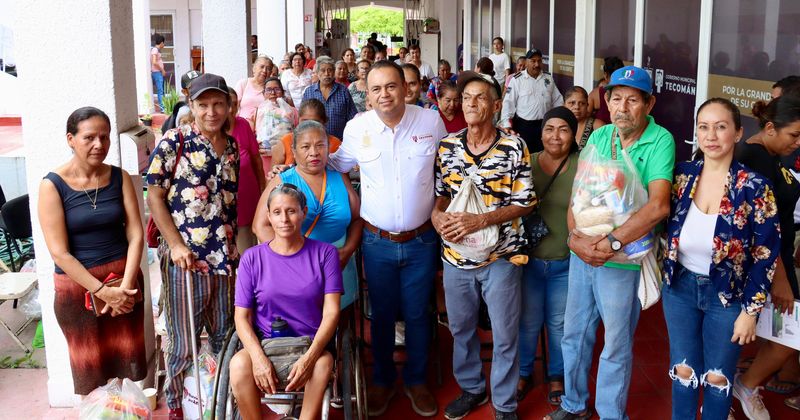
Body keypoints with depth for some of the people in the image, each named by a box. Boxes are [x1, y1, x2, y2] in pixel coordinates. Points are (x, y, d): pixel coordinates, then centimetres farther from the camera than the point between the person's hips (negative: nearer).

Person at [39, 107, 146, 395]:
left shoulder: (119, 178, 0)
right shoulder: (52, 185, -10)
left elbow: (136, 235, -3)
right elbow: (59, 252, -14)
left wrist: (125, 286, -14)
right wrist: (102, 291, -18)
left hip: (124, 278, 3)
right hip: (77, 286, -2)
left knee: (126, 360, 10)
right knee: (92, 369, 11)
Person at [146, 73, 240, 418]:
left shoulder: (233, 146, 9)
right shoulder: (174, 142, -5)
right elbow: (155, 197, -5)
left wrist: (237, 245, 8)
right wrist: (176, 245, -13)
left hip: (226, 256, 4)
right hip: (186, 257, -4)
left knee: (225, 336, 15)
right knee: (183, 342, 6)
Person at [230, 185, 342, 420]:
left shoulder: (325, 253, 1)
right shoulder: (252, 258, 3)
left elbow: (331, 313, -5)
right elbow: (242, 317, -1)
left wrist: (309, 357, -21)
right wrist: (258, 357, -20)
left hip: (313, 345, -1)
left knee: (323, 365, -34)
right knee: (239, 364, -31)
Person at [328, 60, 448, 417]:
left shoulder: (431, 121, -7)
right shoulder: (357, 127, -7)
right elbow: (339, 163, 12)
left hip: (421, 241, 0)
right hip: (377, 242, 0)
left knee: (417, 315, 14)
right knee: (382, 314, 14)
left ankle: (416, 380, 34)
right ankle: (383, 380, 35)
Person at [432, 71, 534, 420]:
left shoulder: (514, 148, -10)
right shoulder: (446, 146, 1)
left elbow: (524, 203, -9)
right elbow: (439, 193, 8)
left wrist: (480, 221, -21)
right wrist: (437, 215, -15)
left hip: (501, 256, -3)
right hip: (456, 256, 4)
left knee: (505, 335, 8)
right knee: (461, 328, 19)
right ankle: (471, 388, 42)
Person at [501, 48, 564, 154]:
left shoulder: (548, 78, 6)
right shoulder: (517, 80, -7)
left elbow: (557, 101, 12)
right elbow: (508, 102, -10)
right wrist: (507, 125, -18)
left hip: (544, 124, 4)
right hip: (523, 125, -3)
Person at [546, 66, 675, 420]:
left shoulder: (660, 141, -13)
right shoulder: (598, 137, 3)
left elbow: (658, 206, -24)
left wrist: (610, 243, -25)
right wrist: (575, 237, -14)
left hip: (623, 260, -5)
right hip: (581, 253, 5)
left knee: (616, 346, 11)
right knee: (574, 334, 18)